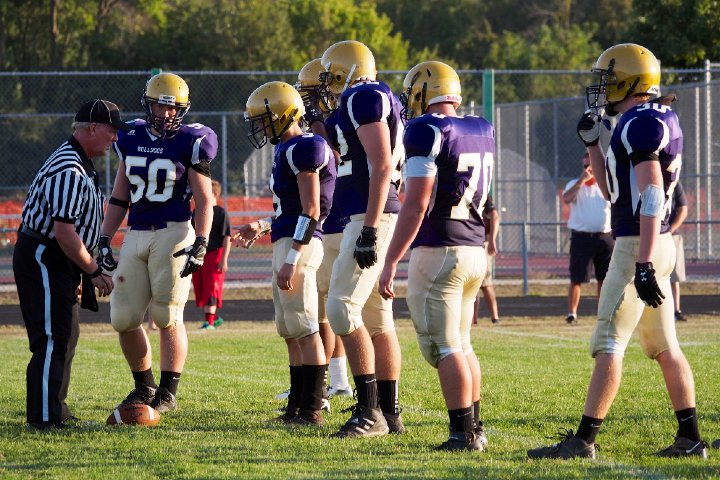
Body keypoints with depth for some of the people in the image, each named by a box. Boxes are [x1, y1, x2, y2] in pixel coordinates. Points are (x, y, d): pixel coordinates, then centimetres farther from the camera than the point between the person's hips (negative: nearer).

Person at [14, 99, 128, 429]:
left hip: (56, 263, 11)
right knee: (52, 339, -11)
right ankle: (44, 418, -10)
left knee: (66, 336, 16)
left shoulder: (78, 164, 14)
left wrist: (84, 271, 17)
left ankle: (56, 412, 24)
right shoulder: (69, 171, -22)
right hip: (42, 261, -11)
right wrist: (93, 271, -18)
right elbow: (64, 230, -26)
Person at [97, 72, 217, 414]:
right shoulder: (131, 139, 11)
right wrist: (105, 239, 12)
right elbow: (119, 197, 17)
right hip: (136, 235, 5)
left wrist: (200, 244, -15)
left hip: (173, 234, -5)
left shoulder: (190, 143, -4)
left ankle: (168, 392, 4)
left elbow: (204, 200, -6)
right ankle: (143, 386, 19)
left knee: (167, 317, -5)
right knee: (123, 318, 4)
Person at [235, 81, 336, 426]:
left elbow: (311, 210, -19)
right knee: (291, 331, 13)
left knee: (304, 328, -9)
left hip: (297, 244, -11)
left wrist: (291, 261, -22)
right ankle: (298, 404, 18)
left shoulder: (304, 149, -14)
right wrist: (262, 228, 23)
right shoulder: (287, 150, 17)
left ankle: (311, 409, -8)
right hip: (286, 243, 11)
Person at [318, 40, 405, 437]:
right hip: (372, 220, 11)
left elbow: (382, 166, -19)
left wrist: (369, 229, -22)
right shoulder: (376, 101, 20)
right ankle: (389, 413, 14)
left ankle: (369, 411, -15)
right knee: (377, 319, 11)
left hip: (371, 218, -11)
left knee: (343, 308, -14)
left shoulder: (364, 98, -10)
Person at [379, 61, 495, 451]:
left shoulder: (427, 131, -12)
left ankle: (464, 433, -8)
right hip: (475, 250, 8)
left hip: (437, 252, -8)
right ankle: (475, 428, 20)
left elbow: (416, 205, -17)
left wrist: (390, 262, -14)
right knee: (460, 345, 17)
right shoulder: (481, 131, 11)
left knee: (444, 347, -5)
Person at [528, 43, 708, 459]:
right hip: (657, 246, 10)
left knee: (609, 344, -10)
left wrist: (644, 264, -26)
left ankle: (584, 440, -11)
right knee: (665, 347, 11)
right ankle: (690, 439, 12)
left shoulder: (641, 123, -14)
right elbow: (613, 190, 26)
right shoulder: (654, 122, 17)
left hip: (639, 244, -10)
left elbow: (652, 196, -22)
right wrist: (592, 143, 18)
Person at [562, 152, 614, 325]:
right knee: (576, 278, -5)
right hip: (581, 237, -3)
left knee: (605, 278, 7)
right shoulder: (575, 184, 3)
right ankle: (572, 314, -1)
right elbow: (566, 198, -19)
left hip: (605, 237, 3)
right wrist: (582, 179, -20)